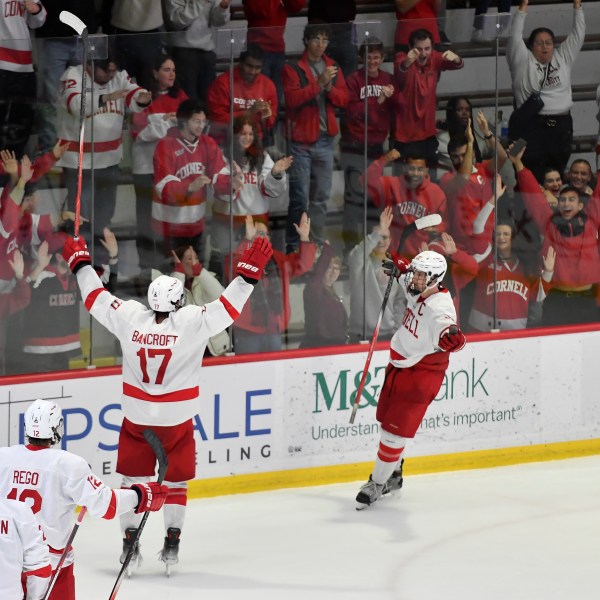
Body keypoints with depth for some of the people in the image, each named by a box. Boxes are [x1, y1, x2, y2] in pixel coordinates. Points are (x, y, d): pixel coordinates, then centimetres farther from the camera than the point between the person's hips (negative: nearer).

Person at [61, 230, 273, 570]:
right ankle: (172, 545, 12)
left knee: (134, 480, 12)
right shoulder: (192, 323, -18)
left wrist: (80, 262, 13)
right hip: (177, 421, -2)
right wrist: (250, 271, -16)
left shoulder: (130, 317, -10)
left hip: (136, 419, 2)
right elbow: (229, 307, -19)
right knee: (176, 481, 13)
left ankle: (130, 542, 10)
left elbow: (97, 298, 1)